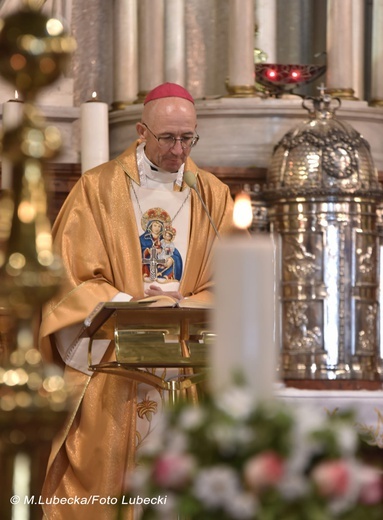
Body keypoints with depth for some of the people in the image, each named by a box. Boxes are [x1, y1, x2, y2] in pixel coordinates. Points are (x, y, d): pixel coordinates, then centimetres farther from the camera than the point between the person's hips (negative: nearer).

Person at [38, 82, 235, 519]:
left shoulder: (213, 197, 9)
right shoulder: (98, 189, 2)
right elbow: (74, 275, -3)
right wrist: (131, 304, -17)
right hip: (107, 365, -2)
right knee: (102, 469, -5)